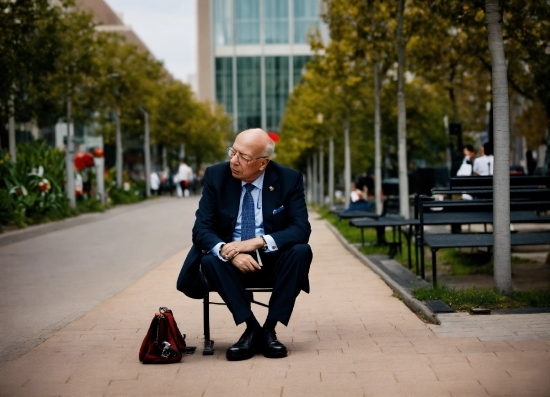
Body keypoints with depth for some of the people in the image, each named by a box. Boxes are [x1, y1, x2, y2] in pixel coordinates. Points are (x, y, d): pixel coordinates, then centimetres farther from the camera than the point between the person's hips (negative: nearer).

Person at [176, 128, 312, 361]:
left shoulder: (289, 179, -8)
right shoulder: (215, 176, -7)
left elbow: (301, 229, -15)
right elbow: (201, 229, -11)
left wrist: (257, 242, -30)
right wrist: (228, 252, -33)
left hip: (274, 262, 0)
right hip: (233, 262, 0)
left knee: (301, 251, -29)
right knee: (209, 260, -30)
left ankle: (269, 330, -19)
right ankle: (252, 329, -19)